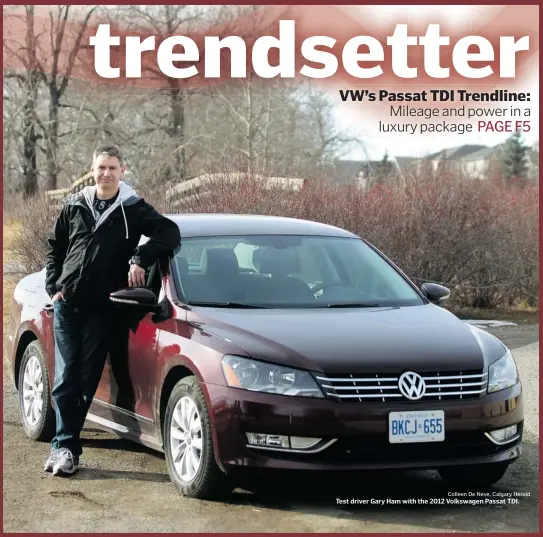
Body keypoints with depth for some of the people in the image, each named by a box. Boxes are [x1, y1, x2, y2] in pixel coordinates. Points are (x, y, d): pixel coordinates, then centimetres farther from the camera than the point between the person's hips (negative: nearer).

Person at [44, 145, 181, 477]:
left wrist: (140, 260, -16)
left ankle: (65, 446, 9)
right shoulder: (75, 206, 10)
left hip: (101, 308, -2)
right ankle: (67, 445, 4)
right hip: (67, 304, 2)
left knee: (86, 380, 1)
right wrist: (54, 285, 7)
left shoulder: (133, 209, 2)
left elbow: (170, 233, -7)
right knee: (65, 378, -2)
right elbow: (55, 247, 18)